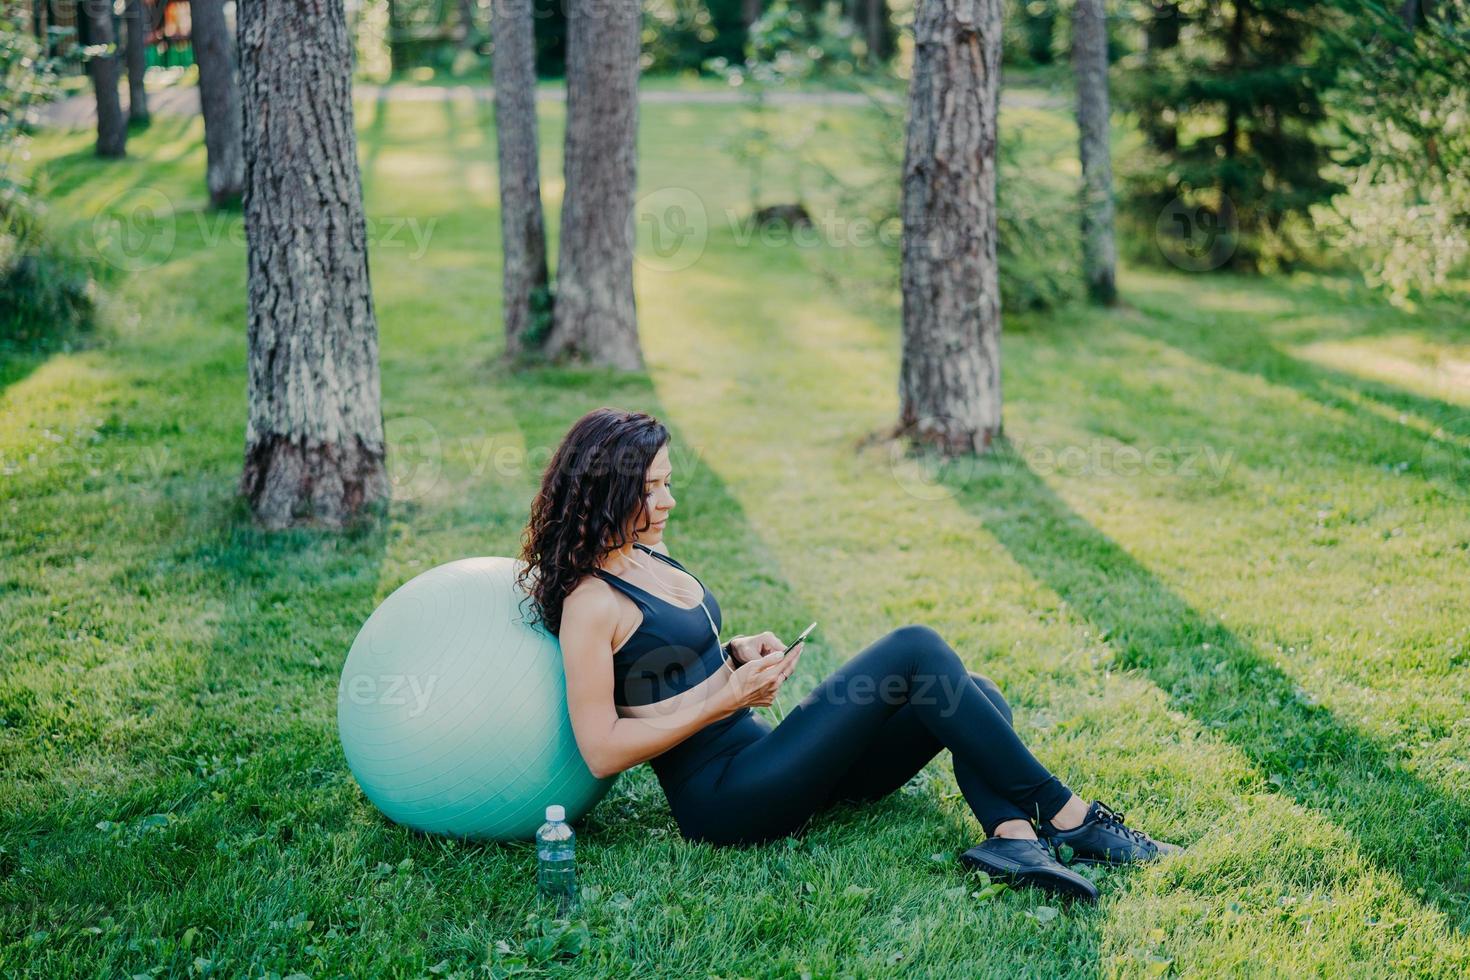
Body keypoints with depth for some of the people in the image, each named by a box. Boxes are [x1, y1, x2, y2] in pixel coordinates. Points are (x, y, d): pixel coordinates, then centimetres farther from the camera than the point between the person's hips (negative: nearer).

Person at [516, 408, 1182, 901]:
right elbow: (601, 750, -17)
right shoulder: (590, 602, -13)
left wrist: (739, 656, 3)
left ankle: (1012, 836, -32)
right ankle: (1066, 817, -13)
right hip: (725, 800, -9)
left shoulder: (647, 555, 14)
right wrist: (727, 696, -16)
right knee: (915, 649, -18)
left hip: (760, 754, 9)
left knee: (975, 698, -5)